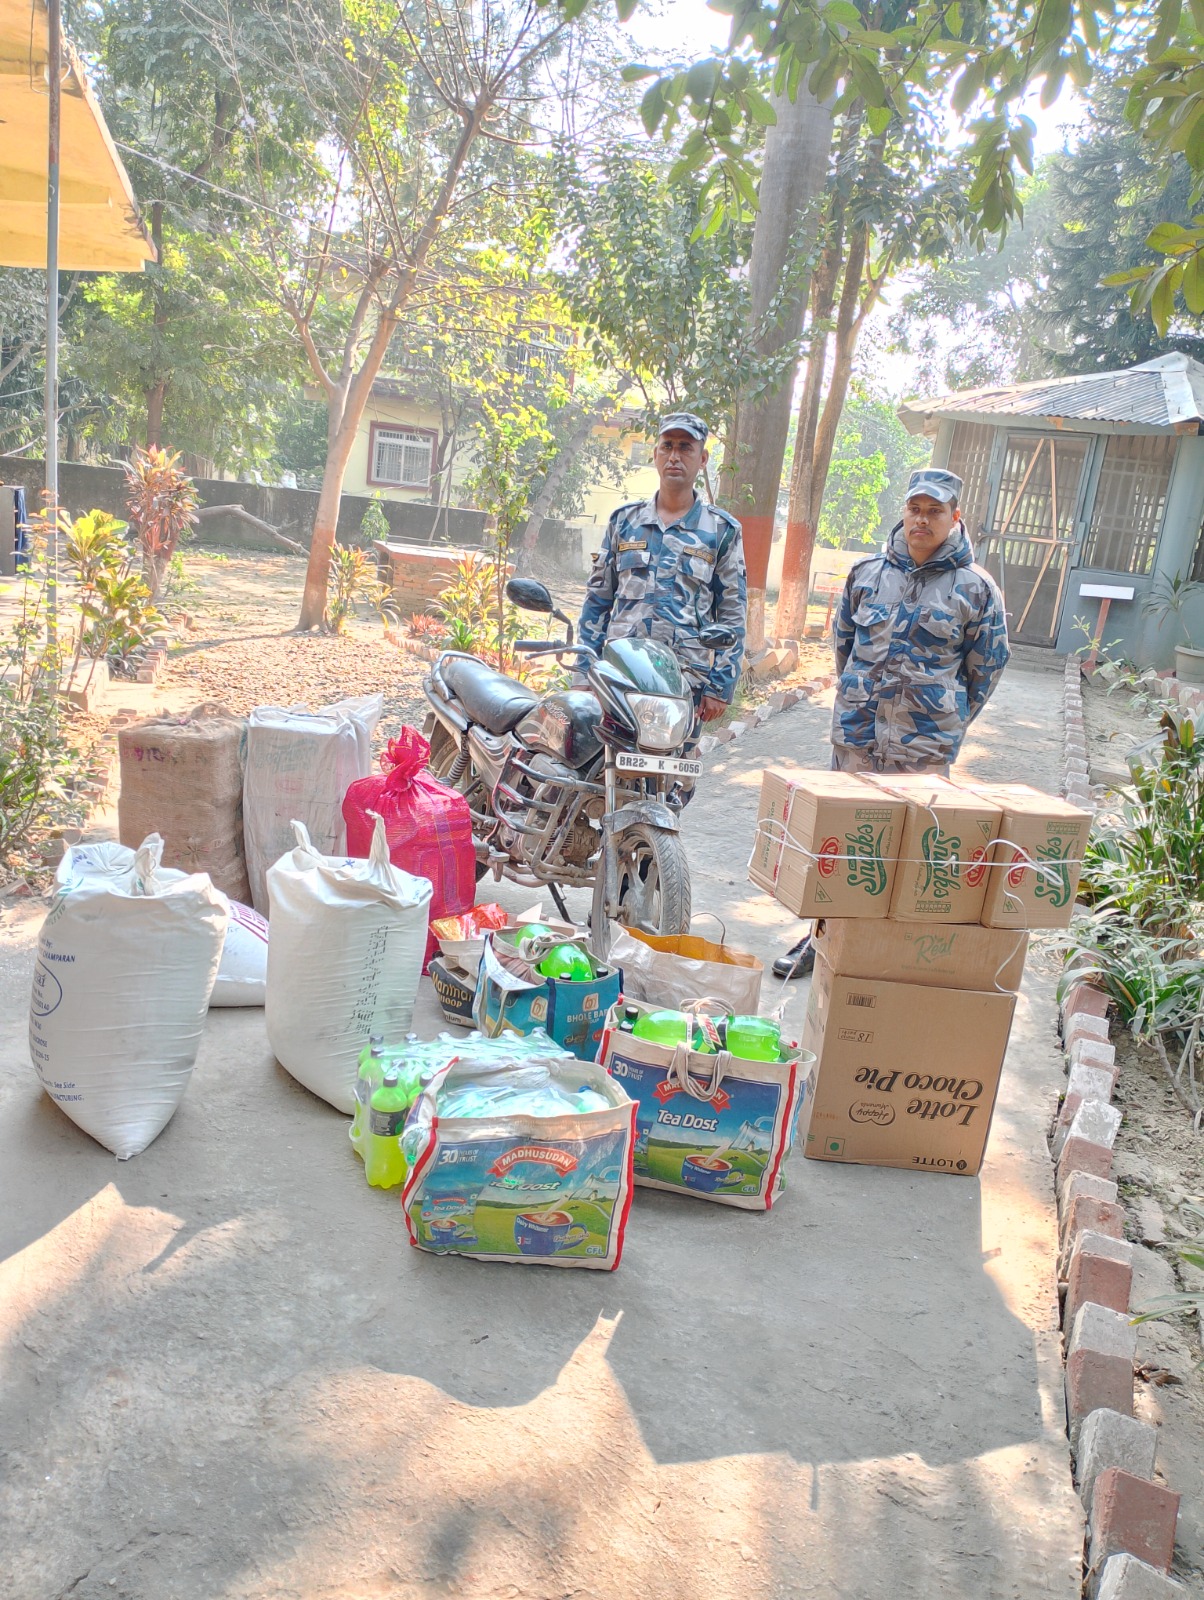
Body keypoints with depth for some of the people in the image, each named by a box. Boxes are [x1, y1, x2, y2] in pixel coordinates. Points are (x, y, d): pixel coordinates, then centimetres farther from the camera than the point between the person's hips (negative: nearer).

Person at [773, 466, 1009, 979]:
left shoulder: (975, 589, -2)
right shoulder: (867, 573, 5)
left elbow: (985, 668, 6)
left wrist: (945, 724, 6)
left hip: (925, 747, -3)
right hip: (856, 737, 3)